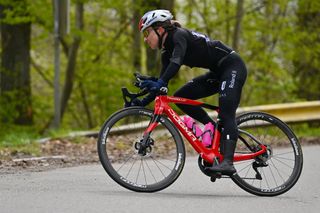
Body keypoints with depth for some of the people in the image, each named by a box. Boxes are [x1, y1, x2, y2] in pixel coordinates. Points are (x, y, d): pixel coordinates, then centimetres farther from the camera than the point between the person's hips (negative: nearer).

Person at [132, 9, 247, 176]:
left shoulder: (179, 35, -18)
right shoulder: (167, 52, 7)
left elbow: (177, 62, -37)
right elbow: (162, 83, 7)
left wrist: (159, 83, -50)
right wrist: (143, 102, -4)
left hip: (233, 66, -9)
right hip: (217, 72, 9)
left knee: (226, 113, -24)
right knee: (180, 97, -2)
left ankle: (228, 162, -35)